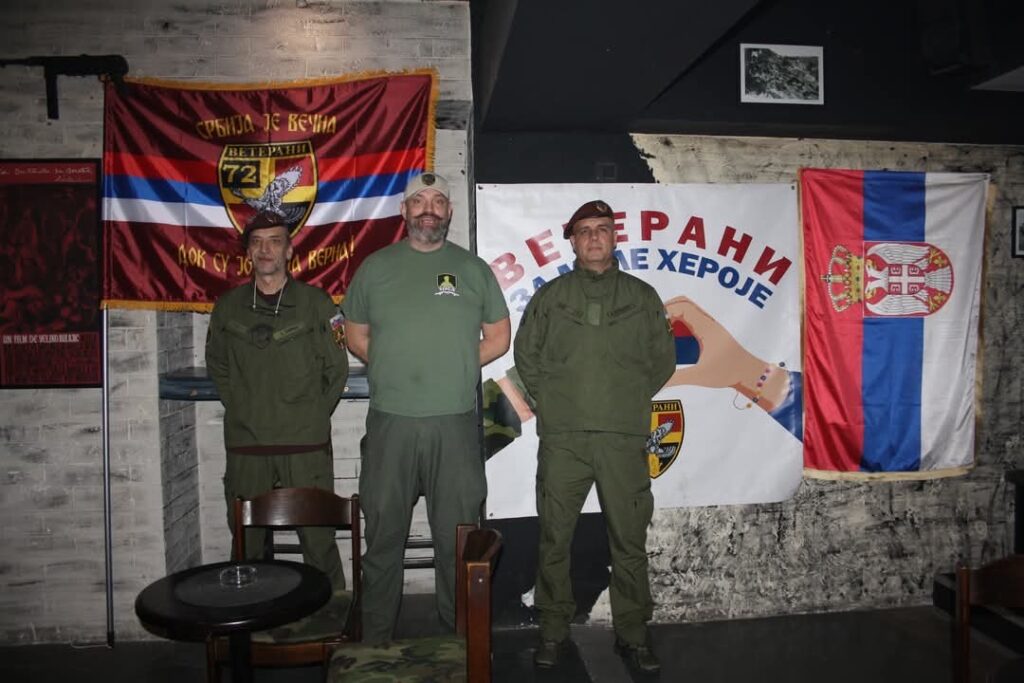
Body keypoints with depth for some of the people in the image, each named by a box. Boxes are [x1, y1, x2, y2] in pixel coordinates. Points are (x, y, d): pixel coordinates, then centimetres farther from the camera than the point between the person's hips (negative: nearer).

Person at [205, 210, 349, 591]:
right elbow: (216, 364, 19)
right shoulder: (228, 306, 8)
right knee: (246, 539, 11)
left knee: (318, 537, 2)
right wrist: (240, 409, 9)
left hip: (306, 445, -2)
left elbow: (336, 368, 3)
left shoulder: (315, 303, 0)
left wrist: (313, 415, 0)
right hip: (245, 445, 3)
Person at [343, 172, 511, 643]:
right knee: (383, 534, 10)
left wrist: (455, 368, 0)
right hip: (390, 422, 0)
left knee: (457, 534, 9)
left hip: (456, 422, 0)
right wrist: (395, 369, -1)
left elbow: (498, 338, 11)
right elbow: (355, 335, 12)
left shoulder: (473, 269, 8)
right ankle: (375, 640, 25)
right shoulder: (376, 267, 8)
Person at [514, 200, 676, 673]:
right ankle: (553, 629, 20)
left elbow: (663, 358, 15)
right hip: (562, 438, 0)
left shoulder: (642, 296, 11)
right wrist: (547, 400, 7)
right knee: (554, 538, 5)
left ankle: (632, 633, 20)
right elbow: (525, 354, 15)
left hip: (624, 438, 0)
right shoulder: (550, 296, 10)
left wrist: (633, 400, 8)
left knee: (629, 540, 5)